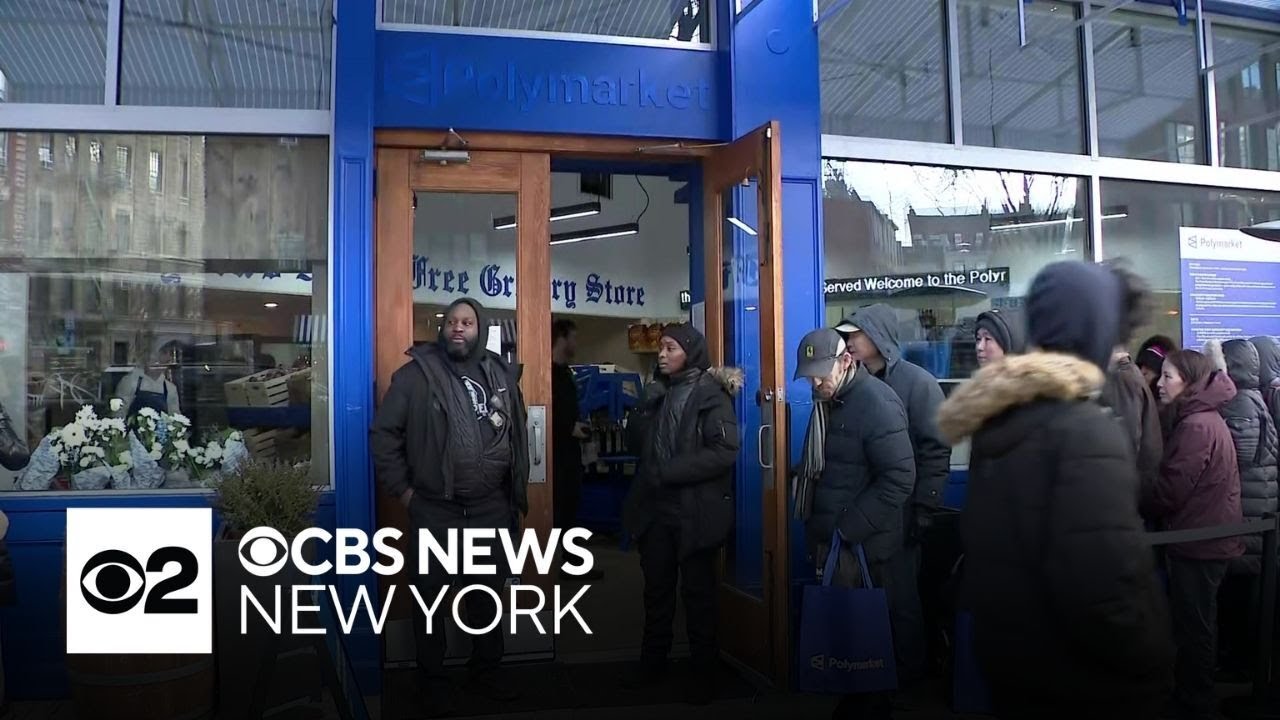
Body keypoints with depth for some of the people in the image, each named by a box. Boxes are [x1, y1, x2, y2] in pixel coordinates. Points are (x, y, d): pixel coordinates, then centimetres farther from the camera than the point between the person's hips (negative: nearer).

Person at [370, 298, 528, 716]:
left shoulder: (501, 375, 6)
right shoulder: (417, 374, -6)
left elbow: (517, 436, 13)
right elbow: (383, 432, -5)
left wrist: (517, 492, 11)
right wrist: (401, 489, -7)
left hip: (491, 509, 4)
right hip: (434, 510, -3)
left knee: (488, 595, 15)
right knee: (430, 597, 9)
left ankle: (486, 672, 32)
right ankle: (434, 680, 25)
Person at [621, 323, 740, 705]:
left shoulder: (711, 394, -10)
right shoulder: (659, 392, 11)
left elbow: (725, 451, -20)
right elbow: (636, 440, 7)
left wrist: (668, 472, -20)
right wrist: (645, 407, -11)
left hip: (694, 511, -6)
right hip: (656, 509, 6)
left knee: (697, 592, 6)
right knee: (656, 588, 16)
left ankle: (703, 672, 20)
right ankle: (653, 661, 30)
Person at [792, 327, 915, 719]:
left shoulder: (877, 402, -16)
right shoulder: (828, 400, 9)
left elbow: (900, 479, -22)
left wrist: (847, 531, -20)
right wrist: (821, 533, 12)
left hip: (864, 547, -8)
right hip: (832, 541, 8)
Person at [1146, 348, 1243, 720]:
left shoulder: (1197, 425, -21)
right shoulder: (1204, 418, 12)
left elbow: (1170, 489, -21)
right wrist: (1146, 502, 6)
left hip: (1198, 541, -10)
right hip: (1205, 536, 10)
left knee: (1193, 628, 2)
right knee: (1197, 624, 20)